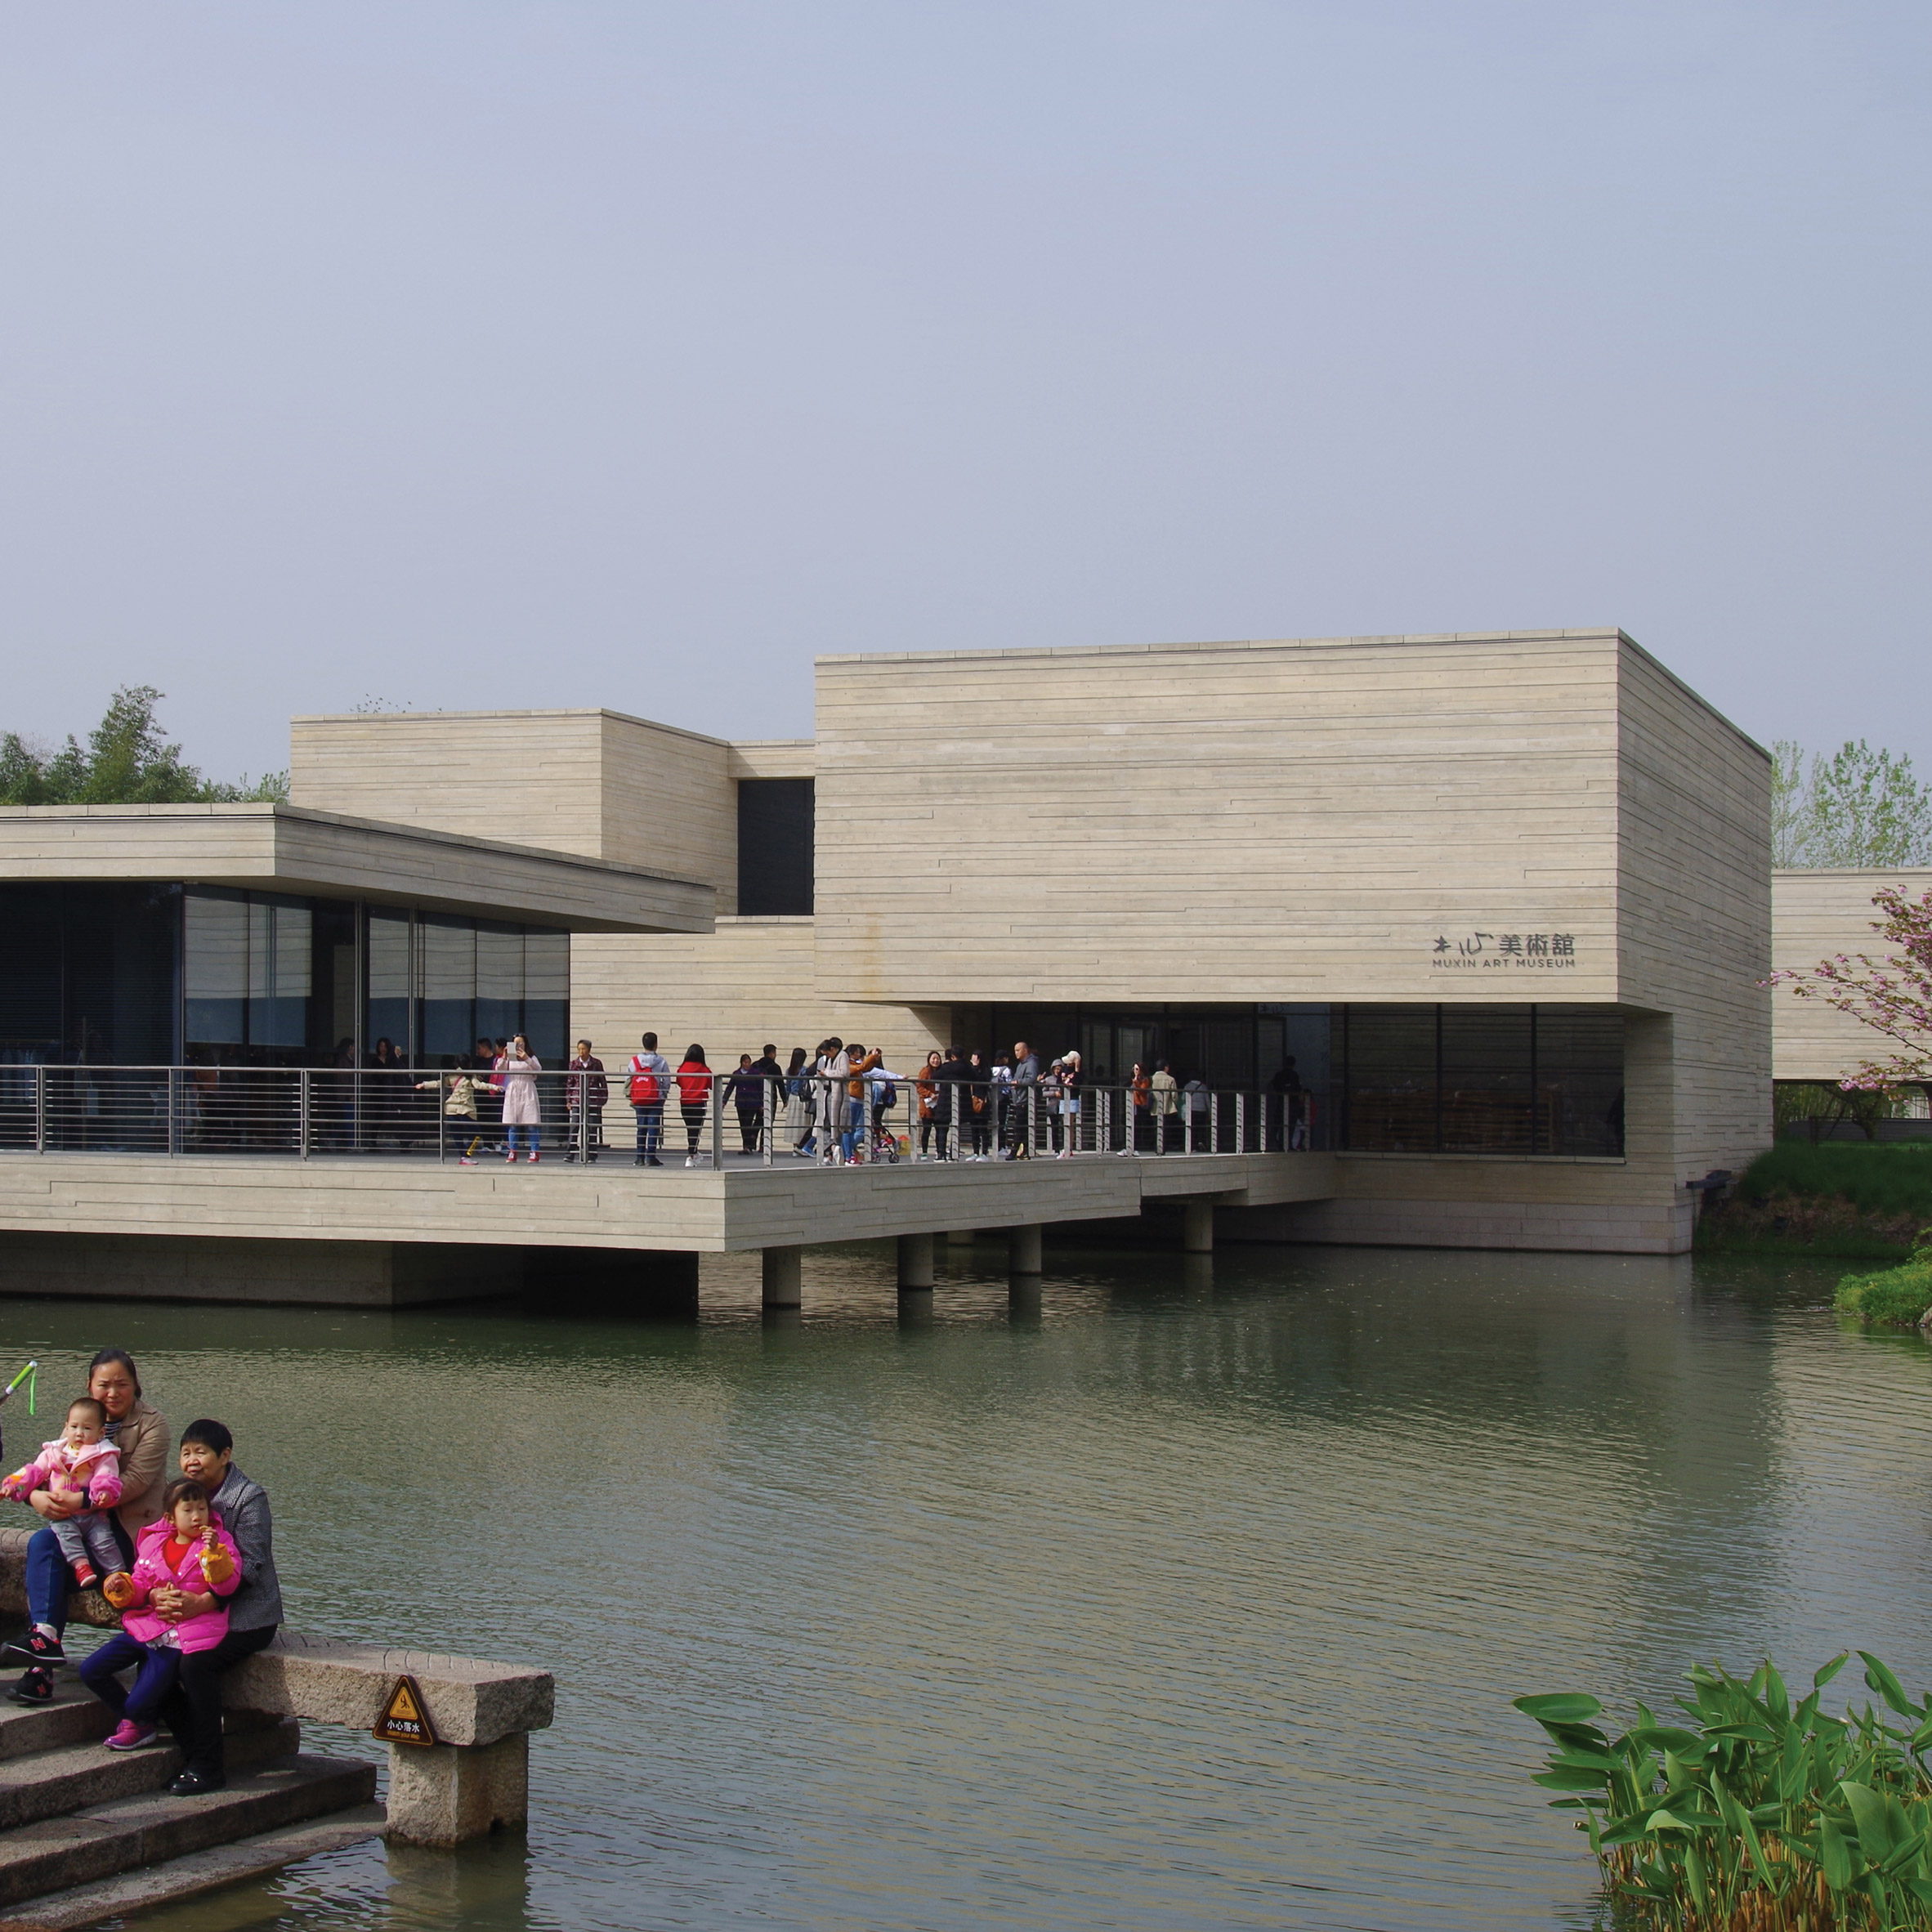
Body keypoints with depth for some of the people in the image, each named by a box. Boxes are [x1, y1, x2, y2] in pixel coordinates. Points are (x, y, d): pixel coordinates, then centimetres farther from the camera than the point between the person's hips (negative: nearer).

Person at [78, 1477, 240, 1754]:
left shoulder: (219, 1541, -1)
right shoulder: (153, 1543, 9)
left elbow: (227, 1585, -14)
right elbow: (141, 1586, 16)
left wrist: (214, 1552, -27)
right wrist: (123, 1588, -6)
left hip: (182, 1637, -5)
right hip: (146, 1627, 5)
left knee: (139, 1704, -13)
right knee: (90, 1671, 2)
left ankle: (140, 1723, 27)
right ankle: (133, 1721, 22)